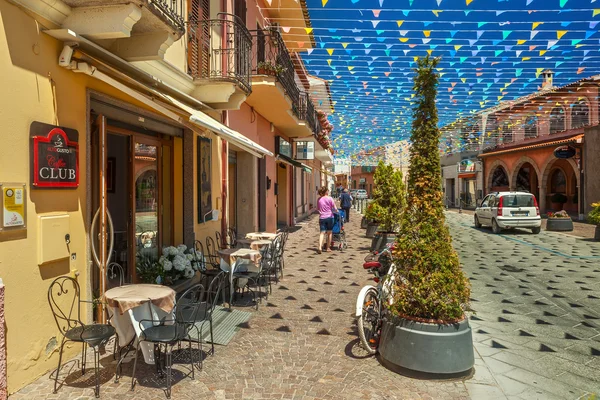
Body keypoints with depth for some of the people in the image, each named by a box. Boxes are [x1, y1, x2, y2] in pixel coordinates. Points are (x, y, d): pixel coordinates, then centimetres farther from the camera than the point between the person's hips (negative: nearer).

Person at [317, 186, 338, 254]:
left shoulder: (319, 199, 5)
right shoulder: (330, 199, -5)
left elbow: (318, 208, 13)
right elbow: (335, 208, -6)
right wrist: (336, 211, 12)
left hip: (322, 217, 2)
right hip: (329, 217, -2)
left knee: (322, 233, -1)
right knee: (329, 232, 11)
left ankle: (320, 247, -18)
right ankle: (327, 248, 15)